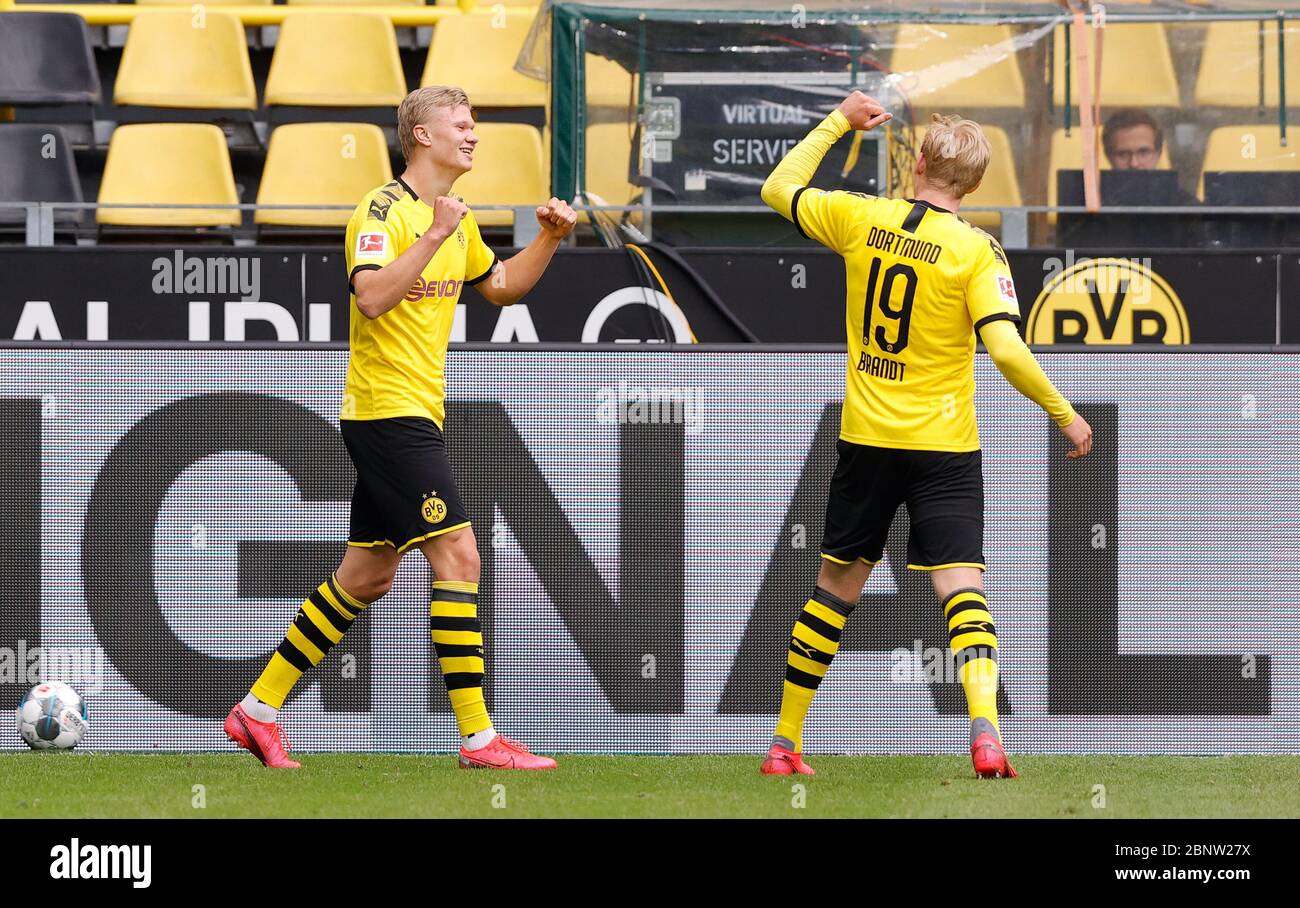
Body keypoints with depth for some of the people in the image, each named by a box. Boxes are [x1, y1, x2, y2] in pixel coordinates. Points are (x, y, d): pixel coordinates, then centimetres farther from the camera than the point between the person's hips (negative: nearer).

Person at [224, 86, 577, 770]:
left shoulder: (455, 219, 15)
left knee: (367, 576, 12)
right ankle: (478, 737, -13)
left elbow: (501, 287, 28)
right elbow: (372, 297, -28)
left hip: (411, 417, 10)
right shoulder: (385, 210, -13)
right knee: (457, 557, -13)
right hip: (389, 408, -10)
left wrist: (549, 237, 14)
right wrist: (434, 237, -30)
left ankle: (258, 710, 18)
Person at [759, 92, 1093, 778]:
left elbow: (779, 188, 15)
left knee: (837, 586, 16)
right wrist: (1064, 414, -7)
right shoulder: (975, 251, -11)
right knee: (961, 587, -7)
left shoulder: (859, 219, -2)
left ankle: (785, 742, 21)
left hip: (866, 438, 3)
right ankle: (985, 731, -28)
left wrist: (839, 122, 24)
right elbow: (1006, 349, -19)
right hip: (943, 443, -3)